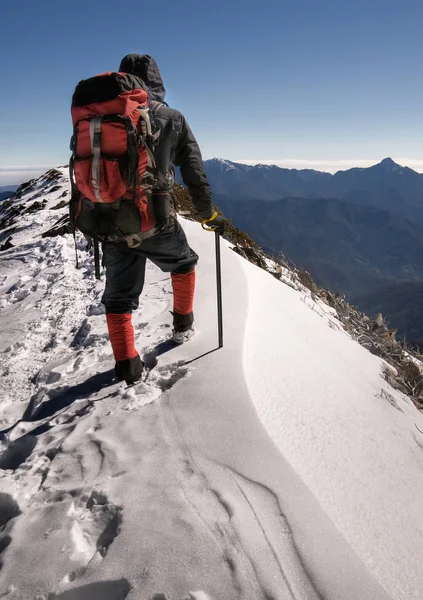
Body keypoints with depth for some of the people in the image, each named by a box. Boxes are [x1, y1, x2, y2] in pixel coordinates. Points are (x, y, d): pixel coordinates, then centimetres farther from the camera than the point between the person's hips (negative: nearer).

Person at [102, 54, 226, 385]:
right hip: (156, 220, -2)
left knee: (119, 295, 13)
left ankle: (127, 364, 8)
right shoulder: (171, 119, 2)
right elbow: (194, 171, 4)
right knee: (183, 263, 27)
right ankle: (183, 324, 38)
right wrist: (208, 213, 15)